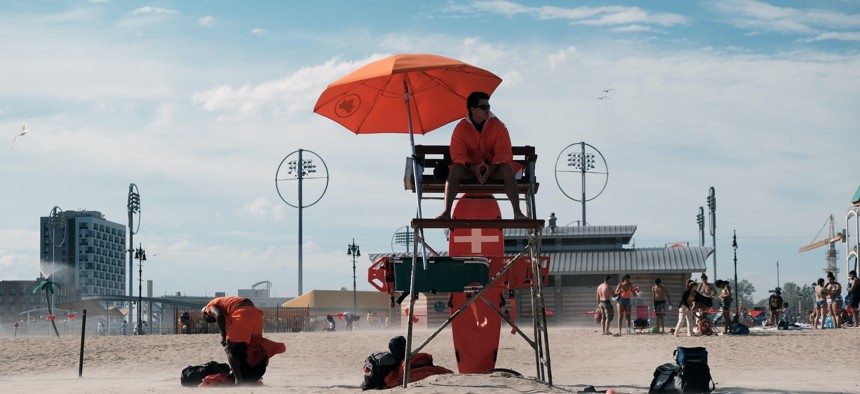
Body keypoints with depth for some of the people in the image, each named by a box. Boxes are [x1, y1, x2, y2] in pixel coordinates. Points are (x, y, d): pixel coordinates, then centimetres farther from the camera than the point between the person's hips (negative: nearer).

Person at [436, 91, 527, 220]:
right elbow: (457, 154, -12)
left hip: (493, 168, 0)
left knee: (507, 168, -31)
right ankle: (446, 212, -33)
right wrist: (472, 168, -29)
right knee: (455, 169, -31)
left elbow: (503, 152, -11)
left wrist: (491, 168, -29)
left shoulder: (497, 126, -5)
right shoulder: (461, 127, -6)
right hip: (469, 168, 0)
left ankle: (517, 212, -32)